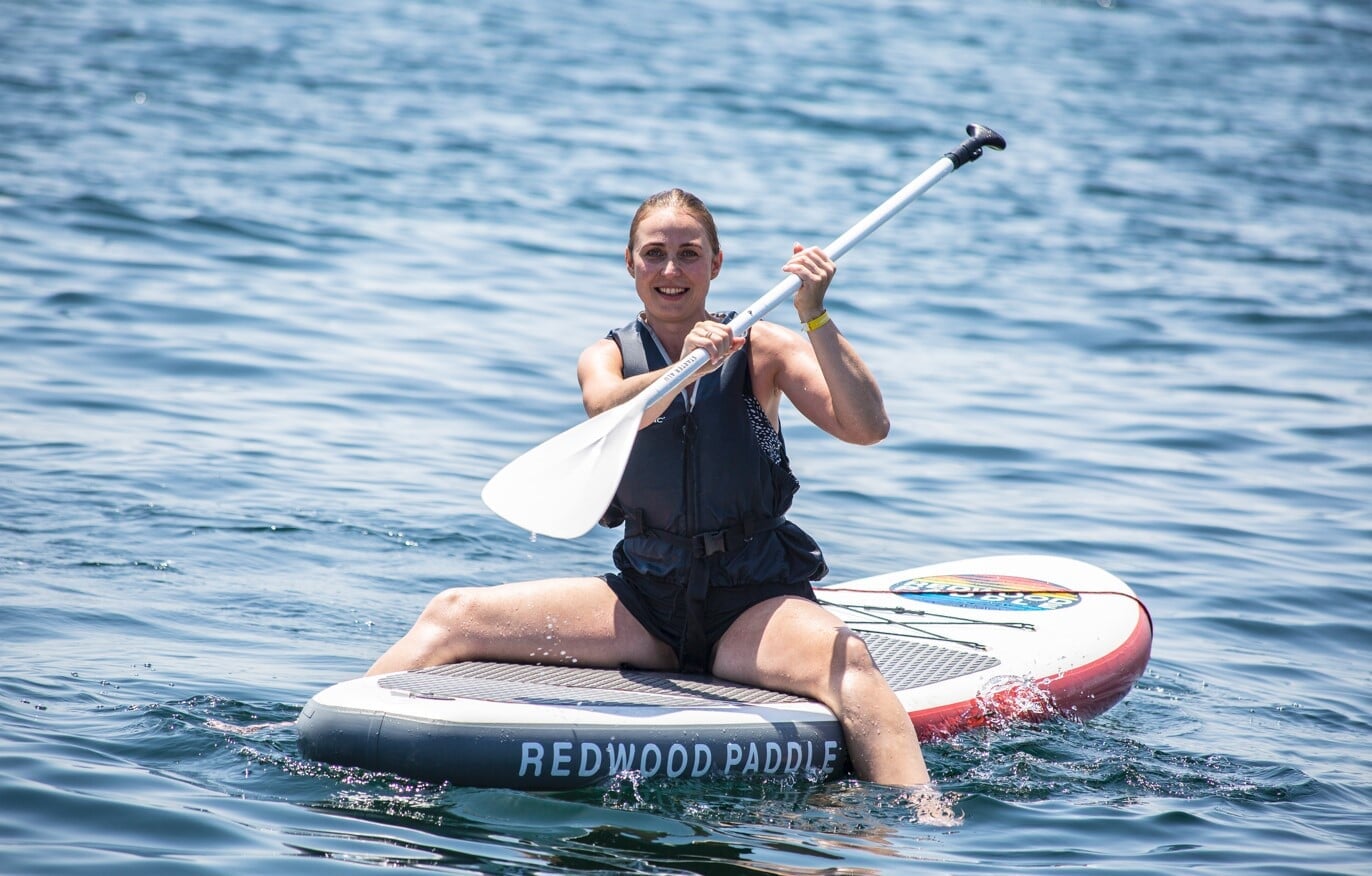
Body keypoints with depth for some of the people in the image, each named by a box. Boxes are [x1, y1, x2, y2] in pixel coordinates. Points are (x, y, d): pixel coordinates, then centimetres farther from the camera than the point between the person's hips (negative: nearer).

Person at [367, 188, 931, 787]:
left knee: (848, 662, -36)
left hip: (756, 602, -3)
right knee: (454, 615, -9)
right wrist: (685, 370, -41)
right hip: (645, 599, 3)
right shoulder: (608, 356, 6)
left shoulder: (760, 348, 0)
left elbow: (867, 427, -15)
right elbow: (606, 410, -21)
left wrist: (815, 318, -28)